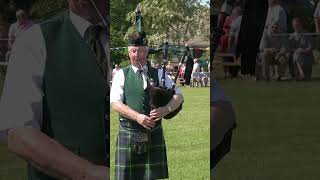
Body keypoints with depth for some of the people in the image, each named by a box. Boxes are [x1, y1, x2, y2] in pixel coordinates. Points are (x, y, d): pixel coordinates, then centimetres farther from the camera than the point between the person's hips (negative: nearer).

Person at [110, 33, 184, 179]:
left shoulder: (159, 74, 8)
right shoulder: (121, 75, 4)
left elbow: (178, 96, 4)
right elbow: (115, 103, -7)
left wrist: (166, 109, -18)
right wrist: (138, 117, -21)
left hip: (154, 134, 2)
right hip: (128, 133, -1)